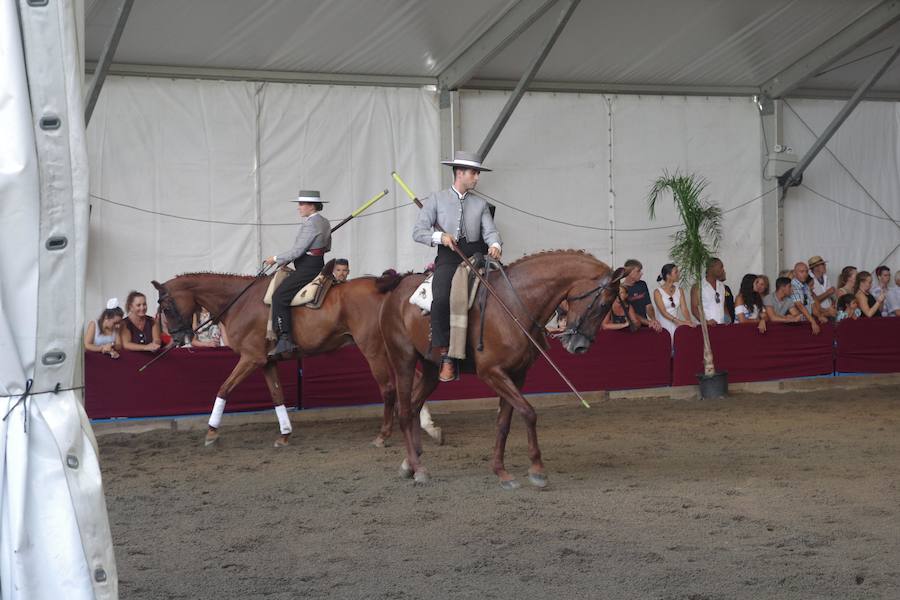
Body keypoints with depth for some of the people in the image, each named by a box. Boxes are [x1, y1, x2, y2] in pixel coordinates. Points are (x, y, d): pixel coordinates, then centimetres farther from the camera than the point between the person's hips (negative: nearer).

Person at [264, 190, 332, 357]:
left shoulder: (310, 225, -17)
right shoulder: (324, 222, 13)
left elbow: (296, 252, -20)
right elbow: (327, 247, 24)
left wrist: (276, 259, -8)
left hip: (307, 268, -11)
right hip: (318, 265, 11)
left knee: (279, 297, -15)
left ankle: (285, 340, -23)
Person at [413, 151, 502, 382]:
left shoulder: (480, 204, 19)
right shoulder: (436, 199, 10)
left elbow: (490, 230, 7)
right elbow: (418, 231, 4)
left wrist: (495, 245, -17)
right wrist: (440, 236, -16)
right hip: (448, 258, -4)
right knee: (441, 298, -29)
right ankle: (445, 356, -23)